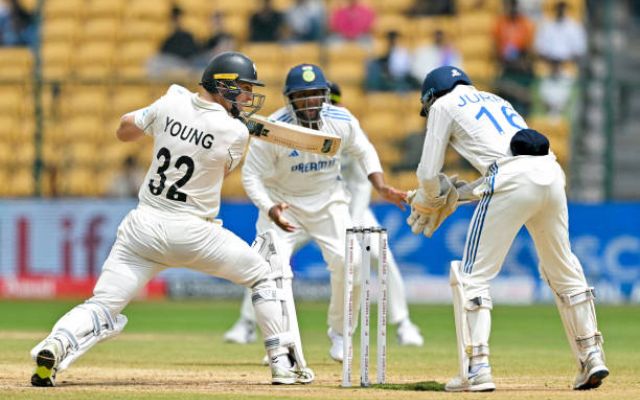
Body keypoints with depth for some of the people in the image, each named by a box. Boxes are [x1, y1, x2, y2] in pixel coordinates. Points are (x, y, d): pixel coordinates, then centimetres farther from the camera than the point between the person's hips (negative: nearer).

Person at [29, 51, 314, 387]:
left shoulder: (170, 104, 1)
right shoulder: (236, 133, -7)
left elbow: (124, 131, 16)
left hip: (145, 224, 3)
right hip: (194, 233, -3)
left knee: (103, 306, 0)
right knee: (261, 275, 21)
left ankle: (57, 345, -30)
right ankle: (283, 363, 18)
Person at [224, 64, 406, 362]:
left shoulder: (342, 121, -14)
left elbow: (363, 152, 5)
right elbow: (252, 174, -18)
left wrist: (380, 187, -10)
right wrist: (269, 209, -35)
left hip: (328, 202, 2)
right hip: (283, 203, -2)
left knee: (349, 264, -15)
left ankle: (338, 332, 11)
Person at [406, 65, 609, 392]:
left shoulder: (444, 105, 16)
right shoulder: (494, 100, 34)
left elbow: (429, 175, 12)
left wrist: (427, 204, 32)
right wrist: (456, 196, 38)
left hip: (512, 180, -6)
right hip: (551, 173, 6)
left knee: (473, 275, 0)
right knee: (562, 270, 21)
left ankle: (476, 370, -9)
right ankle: (591, 357, 22)